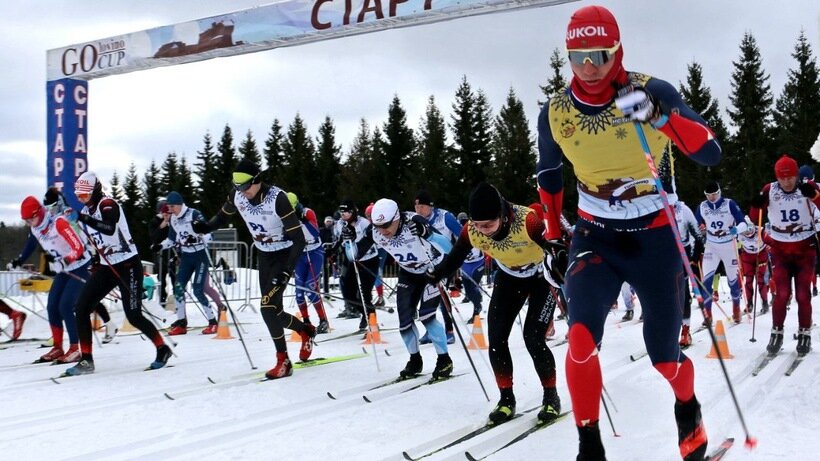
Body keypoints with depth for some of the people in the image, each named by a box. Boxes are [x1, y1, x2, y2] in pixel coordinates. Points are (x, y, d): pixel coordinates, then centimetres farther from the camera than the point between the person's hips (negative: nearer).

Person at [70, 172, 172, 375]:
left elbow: (110, 228, -33)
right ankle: (86, 360, 3)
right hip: (107, 266, 8)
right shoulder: (87, 210, 11)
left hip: (128, 264, -8)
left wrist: (85, 219, -41)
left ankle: (163, 349, 14)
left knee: (134, 316, -7)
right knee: (81, 308, -3)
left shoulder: (107, 204, -13)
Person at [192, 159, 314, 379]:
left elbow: (298, 238, -24)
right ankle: (306, 330, 36)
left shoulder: (277, 198, -27)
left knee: (268, 307, -17)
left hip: (284, 255, -6)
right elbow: (223, 216, 9)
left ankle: (283, 361, -3)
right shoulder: (237, 195, -11)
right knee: (273, 312, 8)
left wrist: (286, 271, -30)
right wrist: (204, 227, -12)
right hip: (264, 256, 6)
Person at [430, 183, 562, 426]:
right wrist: (434, 275, -12)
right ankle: (507, 399, 12)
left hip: (543, 275, -4)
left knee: (533, 338, -14)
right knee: (496, 339, -5)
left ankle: (551, 397, 8)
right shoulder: (471, 231, -24)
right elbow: (454, 258, -6)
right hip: (510, 276, 5)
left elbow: (558, 250, -37)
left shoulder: (528, 221, -39)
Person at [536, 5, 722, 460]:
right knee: (581, 336, -22)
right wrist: (552, 238, 18)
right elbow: (548, 177, 13)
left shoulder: (652, 91, -14)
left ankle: (688, 407, 43)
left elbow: (710, 153, -22)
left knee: (664, 355, 7)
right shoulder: (555, 112, -5)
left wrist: (659, 115, -36)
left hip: (654, 236, -1)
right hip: (594, 236, 2)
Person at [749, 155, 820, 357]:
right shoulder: (770, 190, -7)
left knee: (803, 295, 2)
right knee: (782, 293, -7)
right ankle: (776, 333, 6)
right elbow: (755, 218, -1)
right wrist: (757, 205, -21)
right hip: (780, 250, 0)